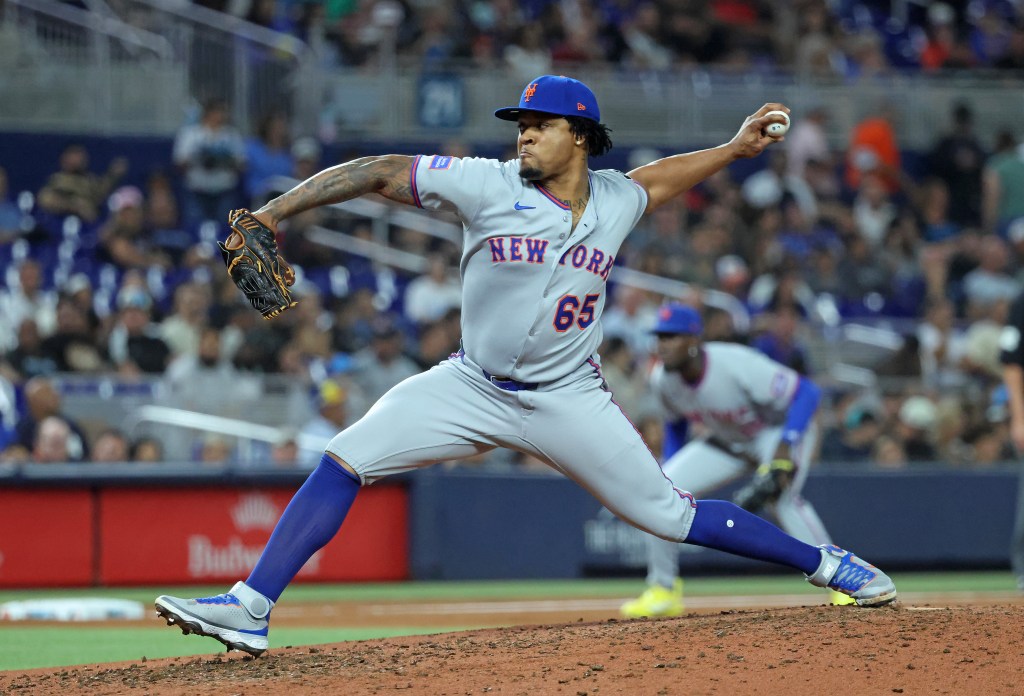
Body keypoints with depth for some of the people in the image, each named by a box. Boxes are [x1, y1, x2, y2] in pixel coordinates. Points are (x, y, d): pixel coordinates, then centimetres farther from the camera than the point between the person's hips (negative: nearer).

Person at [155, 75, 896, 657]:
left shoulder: (615, 201, -1)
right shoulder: (489, 185, -12)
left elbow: (655, 177, 24)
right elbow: (377, 171, -14)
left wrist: (734, 150, 16)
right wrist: (273, 213, -20)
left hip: (570, 401, 0)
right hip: (472, 388, 0)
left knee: (672, 516, 0)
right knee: (345, 461, -15)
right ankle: (250, 609, -16)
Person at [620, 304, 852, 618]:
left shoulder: (737, 365, -36)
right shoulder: (662, 378, -16)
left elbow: (807, 392, -33)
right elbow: (676, 423, 7)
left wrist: (784, 450, -42)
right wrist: (669, 470, 1)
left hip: (778, 430, -6)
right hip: (725, 440, 6)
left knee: (780, 497, -35)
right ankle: (663, 591, 3)